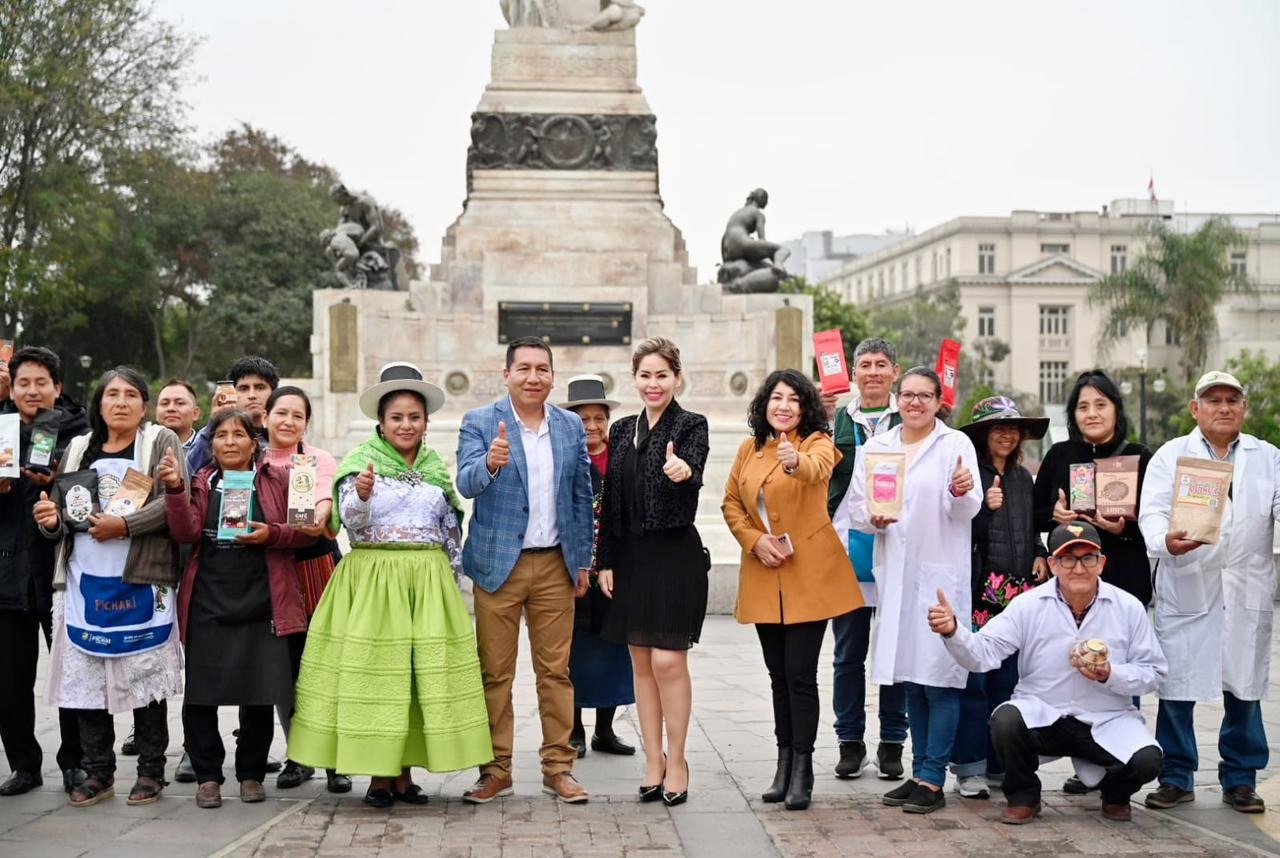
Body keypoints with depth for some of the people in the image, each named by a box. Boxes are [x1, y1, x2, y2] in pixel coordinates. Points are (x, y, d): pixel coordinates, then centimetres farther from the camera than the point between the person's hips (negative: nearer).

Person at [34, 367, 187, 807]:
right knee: (87, 676, 5)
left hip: (141, 581, -4)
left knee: (146, 674, 0)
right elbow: (63, 509, 17)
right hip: (85, 581, 4)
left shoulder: (161, 442, 2)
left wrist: (124, 525, -19)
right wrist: (51, 520, -5)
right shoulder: (78, 449, 16)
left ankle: (150, 772, 11)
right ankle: (98, 772, 16)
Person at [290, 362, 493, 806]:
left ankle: (404, 772, 11)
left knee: (426, 672, 2)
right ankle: (378, 773, 6)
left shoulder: (436, 466, 11)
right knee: (373, 670, -3)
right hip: (373, 580, -3)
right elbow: (351, 520, -11)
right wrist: (362, 494, -30)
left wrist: (451, 578, 10)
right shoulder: (361, 459, 1)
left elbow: (452, 530, 15)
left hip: (428, 582, 3)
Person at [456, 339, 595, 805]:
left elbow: (582, 496, 12)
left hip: (555, 565, 3)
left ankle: (559, 767, 16)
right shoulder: (479, 422, -4)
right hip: (498, 564, -2)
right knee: (495, 673, 5)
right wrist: (490, 463, -39)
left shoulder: (571, 426, 7)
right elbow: (466, 484, -17)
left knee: (556, 670, 7)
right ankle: (496, 770, 15)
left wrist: (583, 560, 9)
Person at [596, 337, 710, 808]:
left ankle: (676, 761, 8)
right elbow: (610, 500, 11)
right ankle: (653, 761, 19)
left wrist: (683, 473, -46)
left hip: (676, 554, -5)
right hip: (632, 557, 5)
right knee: (641, 662, 9)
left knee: (669, 660, -6)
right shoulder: (622, 431, 10)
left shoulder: (691, 425, -5)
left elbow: (693, 476, -23)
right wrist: (606, 561, 7)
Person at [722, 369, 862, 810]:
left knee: (800, 674, -6)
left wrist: (795, 462, -51)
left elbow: (817, 469, -29)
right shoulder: (749, 450, 10)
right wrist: (753, 540, -5)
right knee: (778, 674, 12)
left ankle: (802, 770, 3)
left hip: (809, 574, -5)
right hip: (763, 576, 5)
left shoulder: (817, 442, -5)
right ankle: (784, 763, 22)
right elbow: (731, 504, 13)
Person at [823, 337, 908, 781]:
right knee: (848, 653, 6)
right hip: (846, 545, 1)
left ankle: (892, 743, 16)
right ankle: (850, 742, 16)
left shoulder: (910, 421, 5)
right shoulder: (837, 419, 9)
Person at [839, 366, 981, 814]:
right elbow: (855, 505, 10)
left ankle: (933, 780, -2)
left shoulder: (956, 444, 1)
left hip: (941, 572, -4)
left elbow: (967, 510, -8)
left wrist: (962, 492, -31)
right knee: (911, 676, 11)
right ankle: (920, 772, 20)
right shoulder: (875, 447, 12)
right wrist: (873, 518, -12)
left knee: (939, 675, -7)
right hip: (894, 572, 4)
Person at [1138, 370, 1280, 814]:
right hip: (1186, 588, -2)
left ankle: (1240, 778, 19)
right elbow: (1152, 511, -7)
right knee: (1176, 683, 0)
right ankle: (1175, 777, 12)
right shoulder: (1171, 456, 5)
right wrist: (1165, 541, -29)